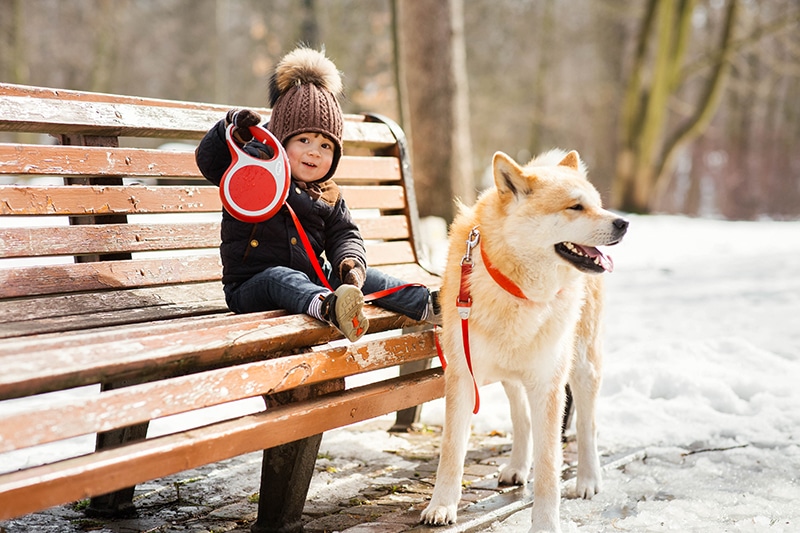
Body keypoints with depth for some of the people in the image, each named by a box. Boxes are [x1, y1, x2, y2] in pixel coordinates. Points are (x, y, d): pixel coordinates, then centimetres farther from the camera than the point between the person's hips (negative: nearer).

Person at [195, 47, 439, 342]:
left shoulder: (328, 196, 15)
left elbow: (344, 234, 10)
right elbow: (208, 159, -7)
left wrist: (351, 262, -14)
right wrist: (232, 128, -25)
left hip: (314, 280, 6)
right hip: (251, 287, -5)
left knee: (362, 277, -14)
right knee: (279, 276, -38)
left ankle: (428, 305, -20)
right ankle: (328, 307, -68)